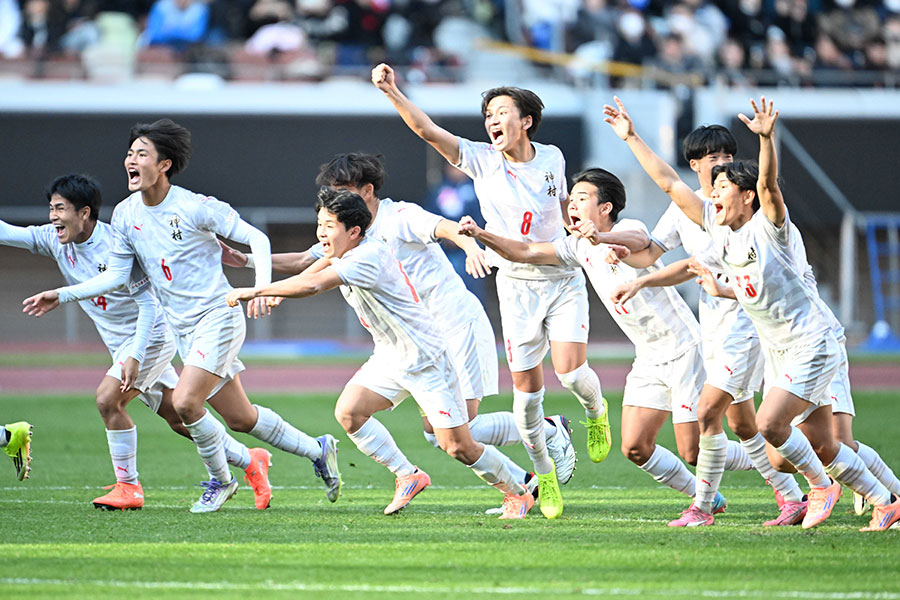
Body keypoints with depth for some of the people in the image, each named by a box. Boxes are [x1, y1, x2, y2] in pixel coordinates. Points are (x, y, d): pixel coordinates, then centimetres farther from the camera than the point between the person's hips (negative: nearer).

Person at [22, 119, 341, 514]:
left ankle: (220, 481, 3)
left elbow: (256, 238, -12)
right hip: (183, 329, 7)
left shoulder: (195, 208, -15)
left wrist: (262, 286, -27)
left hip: (218, 316, -7)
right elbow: (115, 276, 9)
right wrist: (62, 295, 2)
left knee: (185, 402, -20)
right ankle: (318, 451, 29)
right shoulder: (125, 215, 3)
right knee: (239, 418, 9)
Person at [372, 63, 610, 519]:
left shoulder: (552, 158, -3)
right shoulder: (480, 160, -8)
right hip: (516, 284, 0)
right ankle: (544, 473, 18)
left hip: (563, 278, 0)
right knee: (526, 386, -1)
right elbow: (427, 130, -19)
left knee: (569, 371, -16)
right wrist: (391, 92, -30)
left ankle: (596, 412, 19)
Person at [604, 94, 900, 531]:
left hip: (810, 344, -7)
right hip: (776, 350, 8)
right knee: (820, 446, 6)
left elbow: (768, 184, -34)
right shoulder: (719, 229, 5)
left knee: (770, 423, -19)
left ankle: (822, 487, 2)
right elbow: (669, 183, 8)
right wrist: (631, 138, 7)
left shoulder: (769, 226, -13)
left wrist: (766, 137, -49)